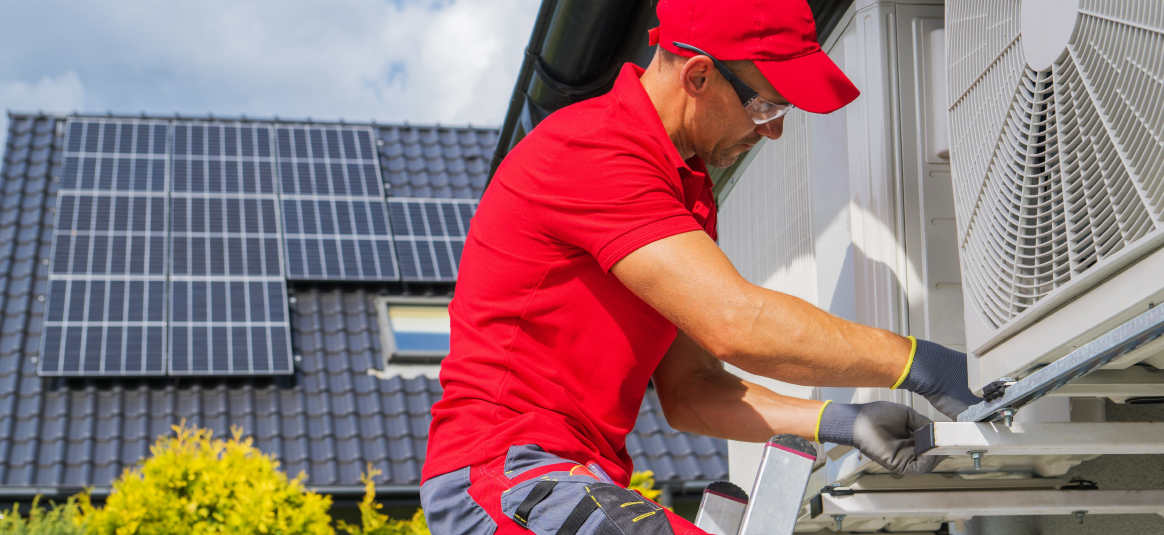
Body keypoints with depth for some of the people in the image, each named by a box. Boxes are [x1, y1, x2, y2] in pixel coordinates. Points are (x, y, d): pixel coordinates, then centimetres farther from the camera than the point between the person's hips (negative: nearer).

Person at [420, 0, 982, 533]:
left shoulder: (690, 190, 16)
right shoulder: (591, 149, -14)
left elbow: (689, 392, 12)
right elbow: (735, 324, -23)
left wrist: (836, 422, -2)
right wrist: (918, 363, -17)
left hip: (582, 484, 9)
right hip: (502, 473, -9)